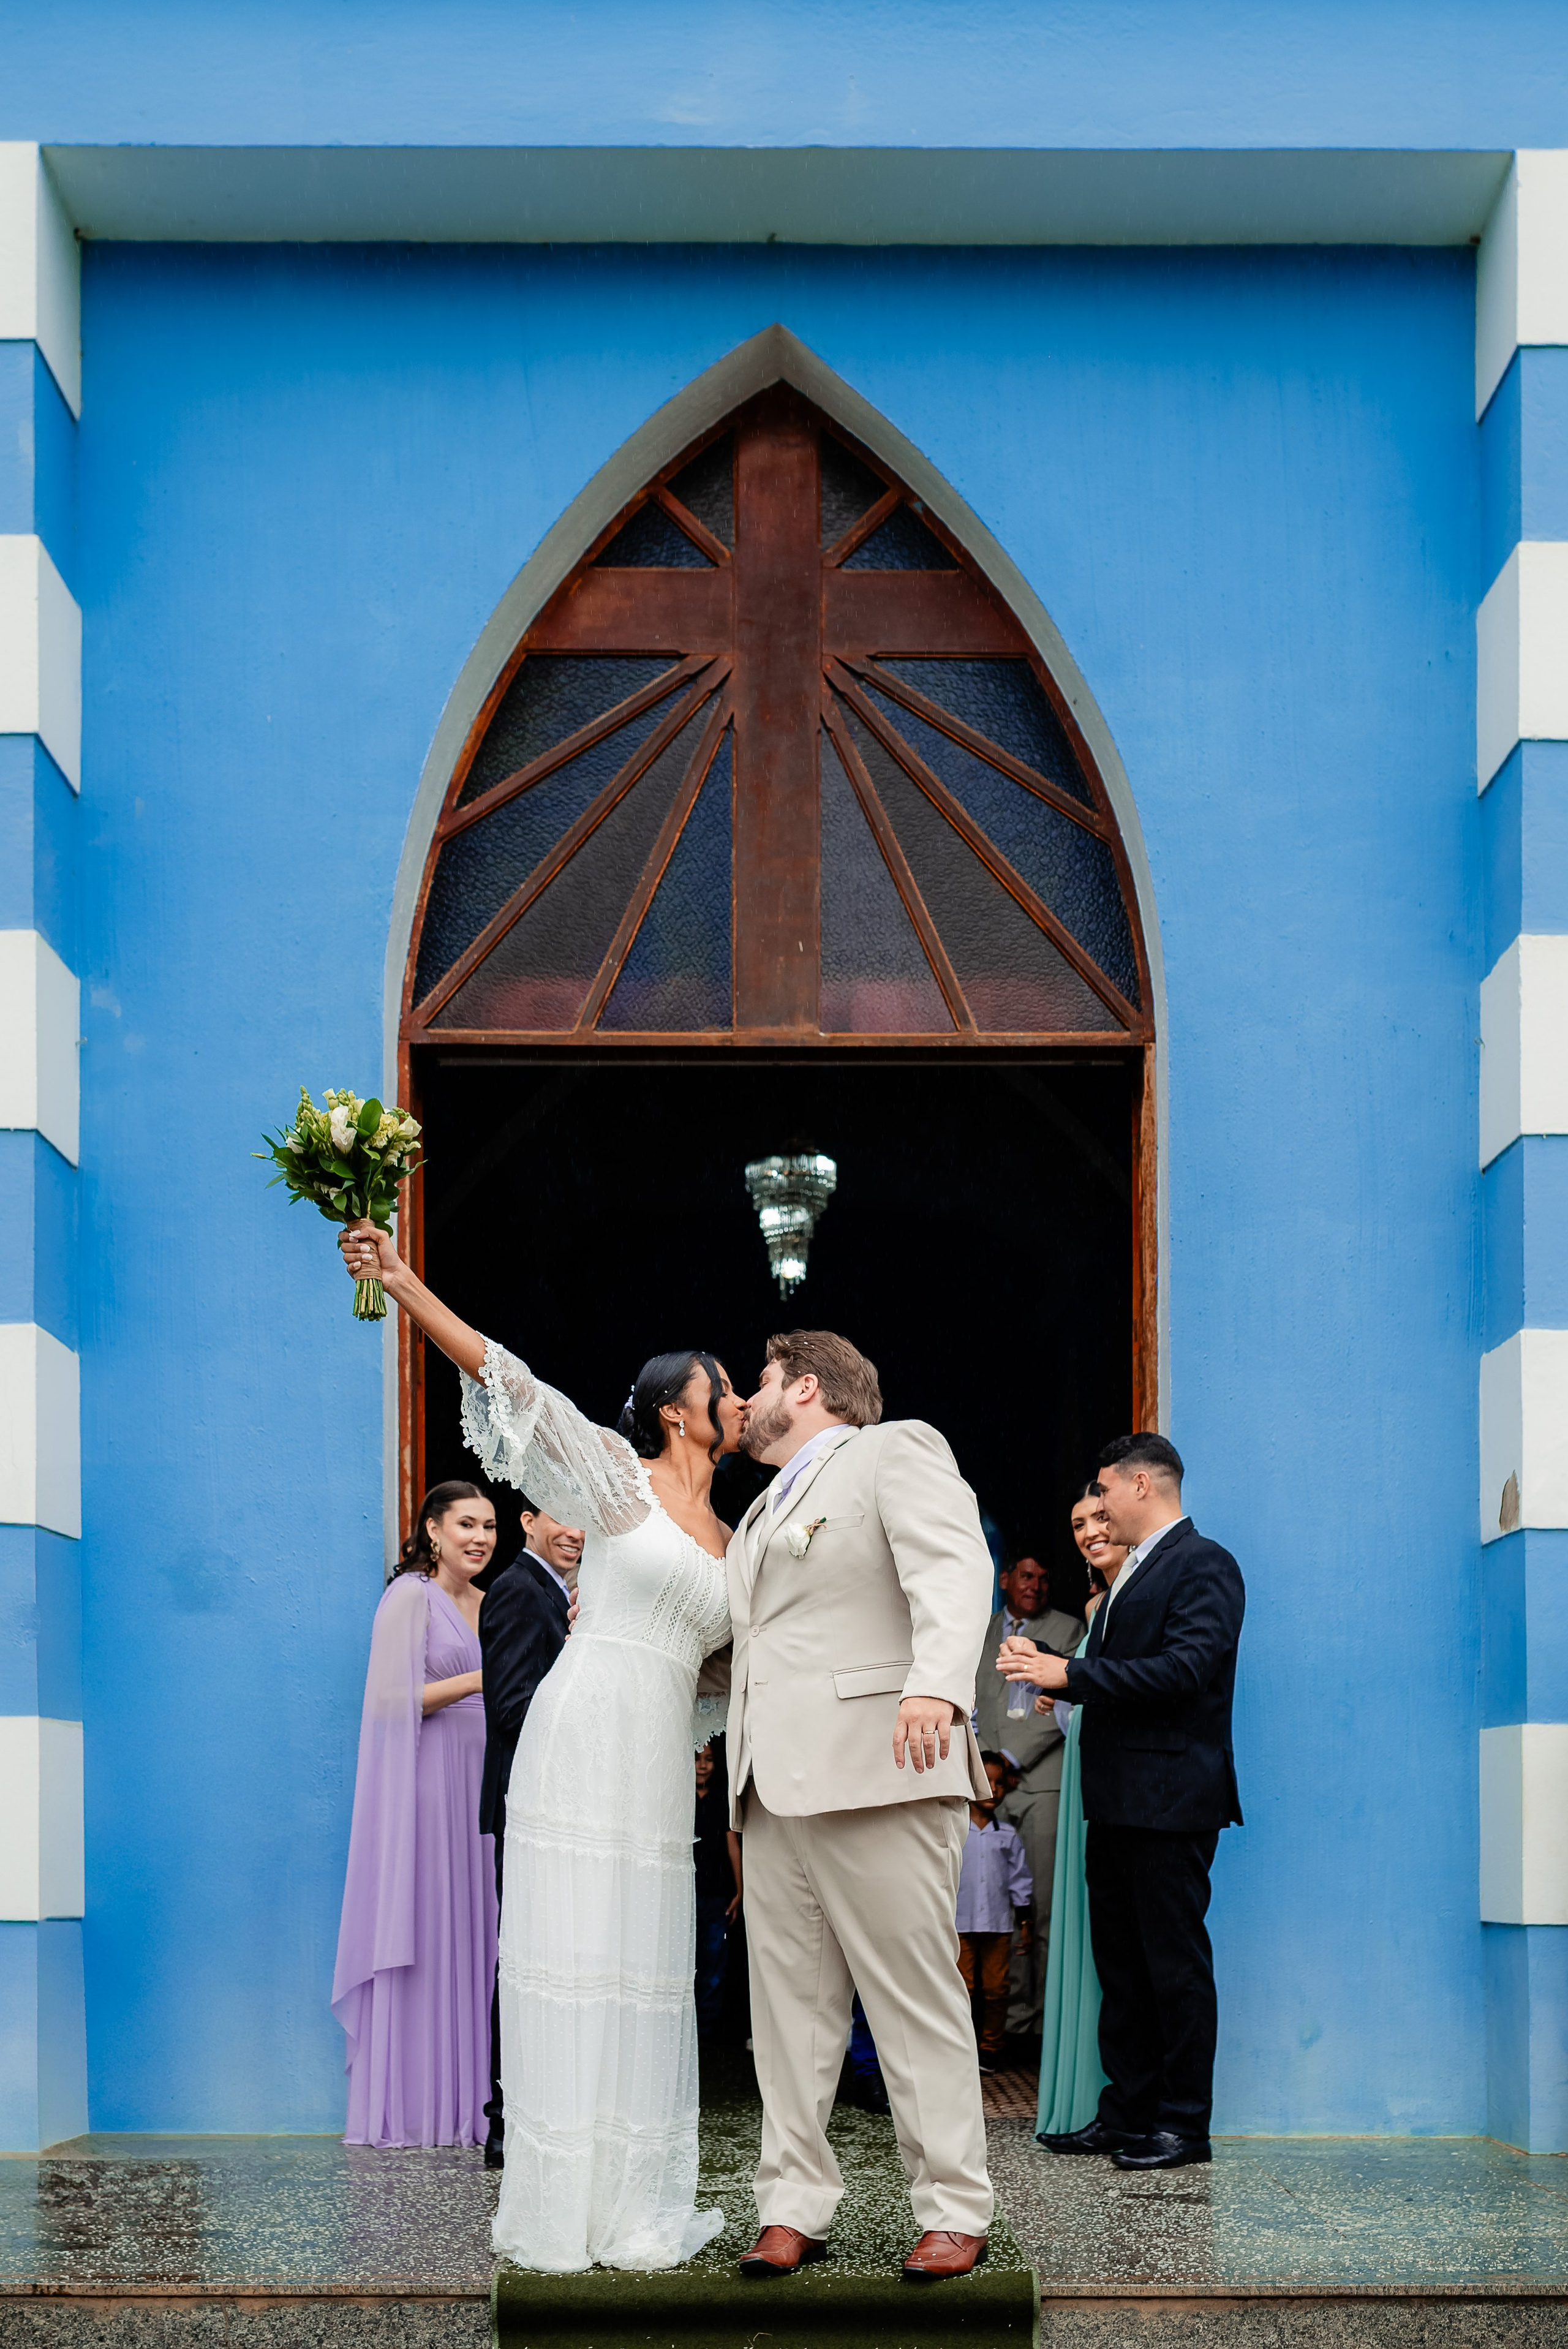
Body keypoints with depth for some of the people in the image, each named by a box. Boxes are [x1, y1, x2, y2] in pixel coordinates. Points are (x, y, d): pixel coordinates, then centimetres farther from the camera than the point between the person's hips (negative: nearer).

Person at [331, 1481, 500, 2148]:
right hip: (424, 1786, -7)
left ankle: (465, 2101, 8)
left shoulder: (487, 1604, 16)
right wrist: (482, 1679, -16)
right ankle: (411, 2109, -2)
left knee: (473, 1936, 5)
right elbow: (395, 1699, -13)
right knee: (423, 1936, -6)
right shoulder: (410, 1596, -6)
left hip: (479, 1787, 7)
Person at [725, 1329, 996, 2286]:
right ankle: (795, 2211, 9)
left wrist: (936, 1684, -31)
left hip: (876, 1774, -8)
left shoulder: (898, 1451, 3)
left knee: (918, 2001, -5)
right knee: (788, 2008, 5)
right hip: (776, 1789, 8)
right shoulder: (766, 1511, 28)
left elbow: (954, 1571, -14)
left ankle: (955, 2215, 1)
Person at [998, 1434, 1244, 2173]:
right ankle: (1128, 2110, 18)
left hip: (1170, 1799, -10)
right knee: (1119, 1962, 12)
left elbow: (1187, 1667, -21)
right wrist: (1051, 1675, 6)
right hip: (1116, 1802, 10)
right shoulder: (1132, 1572, 21)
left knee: (1175, 1962, -4)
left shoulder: (1203, 1564, -9)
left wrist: (1074, 1674, -20)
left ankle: (1184, 2121, 1)